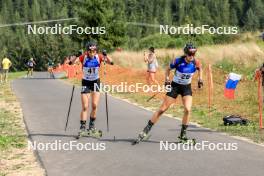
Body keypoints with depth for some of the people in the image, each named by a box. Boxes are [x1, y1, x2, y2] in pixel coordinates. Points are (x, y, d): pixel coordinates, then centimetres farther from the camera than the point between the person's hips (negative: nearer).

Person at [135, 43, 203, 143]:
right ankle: (146, 130, 5)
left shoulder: (196, 63, -14)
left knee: (187, 109, -18)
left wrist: (200, 79, -1)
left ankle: (183, 135, -2)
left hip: (187, 87, 2)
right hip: (175, 86, -2)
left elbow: (200, 69, 10)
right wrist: (167, 79, -17)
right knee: (162, 109, -3)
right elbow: (168, 69, -3)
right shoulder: (178, 61, -22)